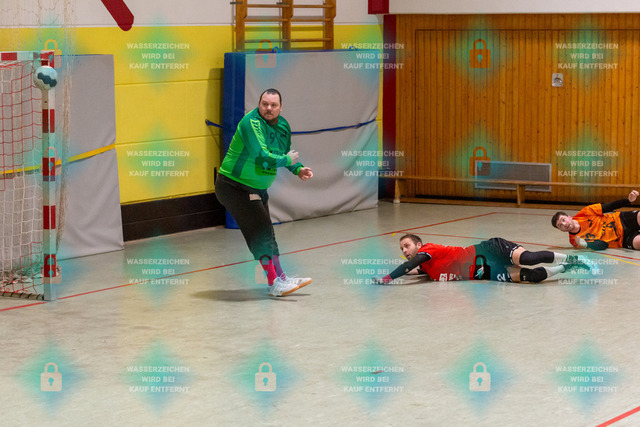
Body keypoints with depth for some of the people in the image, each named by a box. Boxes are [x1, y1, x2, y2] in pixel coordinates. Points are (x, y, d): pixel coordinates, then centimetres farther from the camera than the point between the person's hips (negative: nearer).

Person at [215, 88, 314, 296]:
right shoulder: (251, 122, -23)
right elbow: (261, 156, -31)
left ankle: (280, 279, 24)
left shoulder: (283, 125, 4)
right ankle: (275, 283, -12)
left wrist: (298, 169, 3)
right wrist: (286, 160, -17)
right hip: (233, 186, -9)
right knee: (261, 230, -14)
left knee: (266, 233, 16)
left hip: (257, 189, 9)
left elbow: (287, 153, 21)